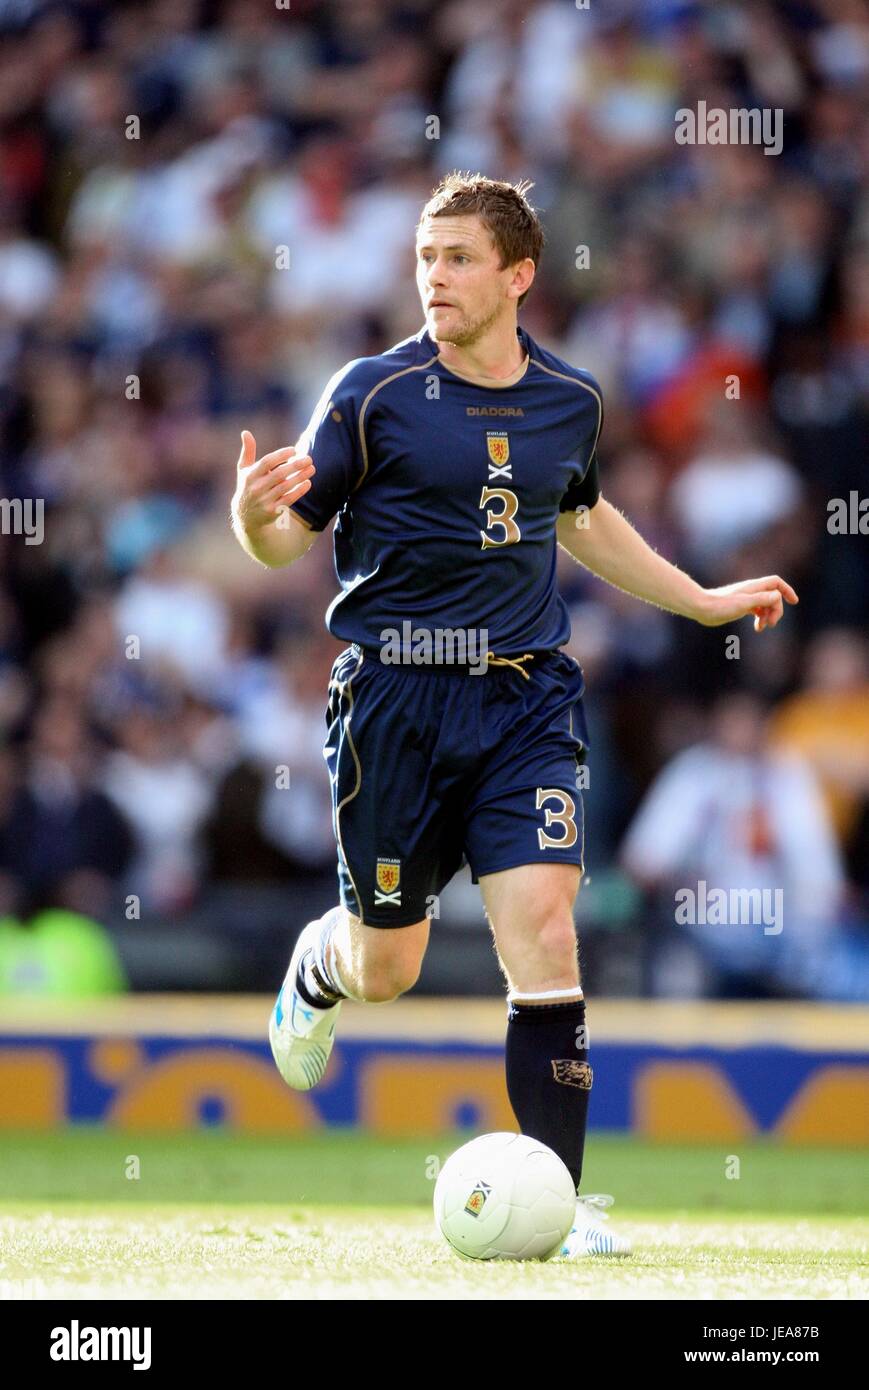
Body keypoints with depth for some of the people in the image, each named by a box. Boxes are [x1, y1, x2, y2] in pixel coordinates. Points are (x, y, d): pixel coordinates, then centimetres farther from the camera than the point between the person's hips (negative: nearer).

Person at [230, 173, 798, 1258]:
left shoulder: (570, 400, 7)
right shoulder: (375, 393, -6)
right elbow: (290, 537, -3)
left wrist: (702, 600, 32)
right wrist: (254, 515, -27)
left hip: (526, 692, 2)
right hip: (396, 692, -2)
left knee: (542, 932, -13)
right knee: (387, 971, 7)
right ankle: (319, 964, 47)